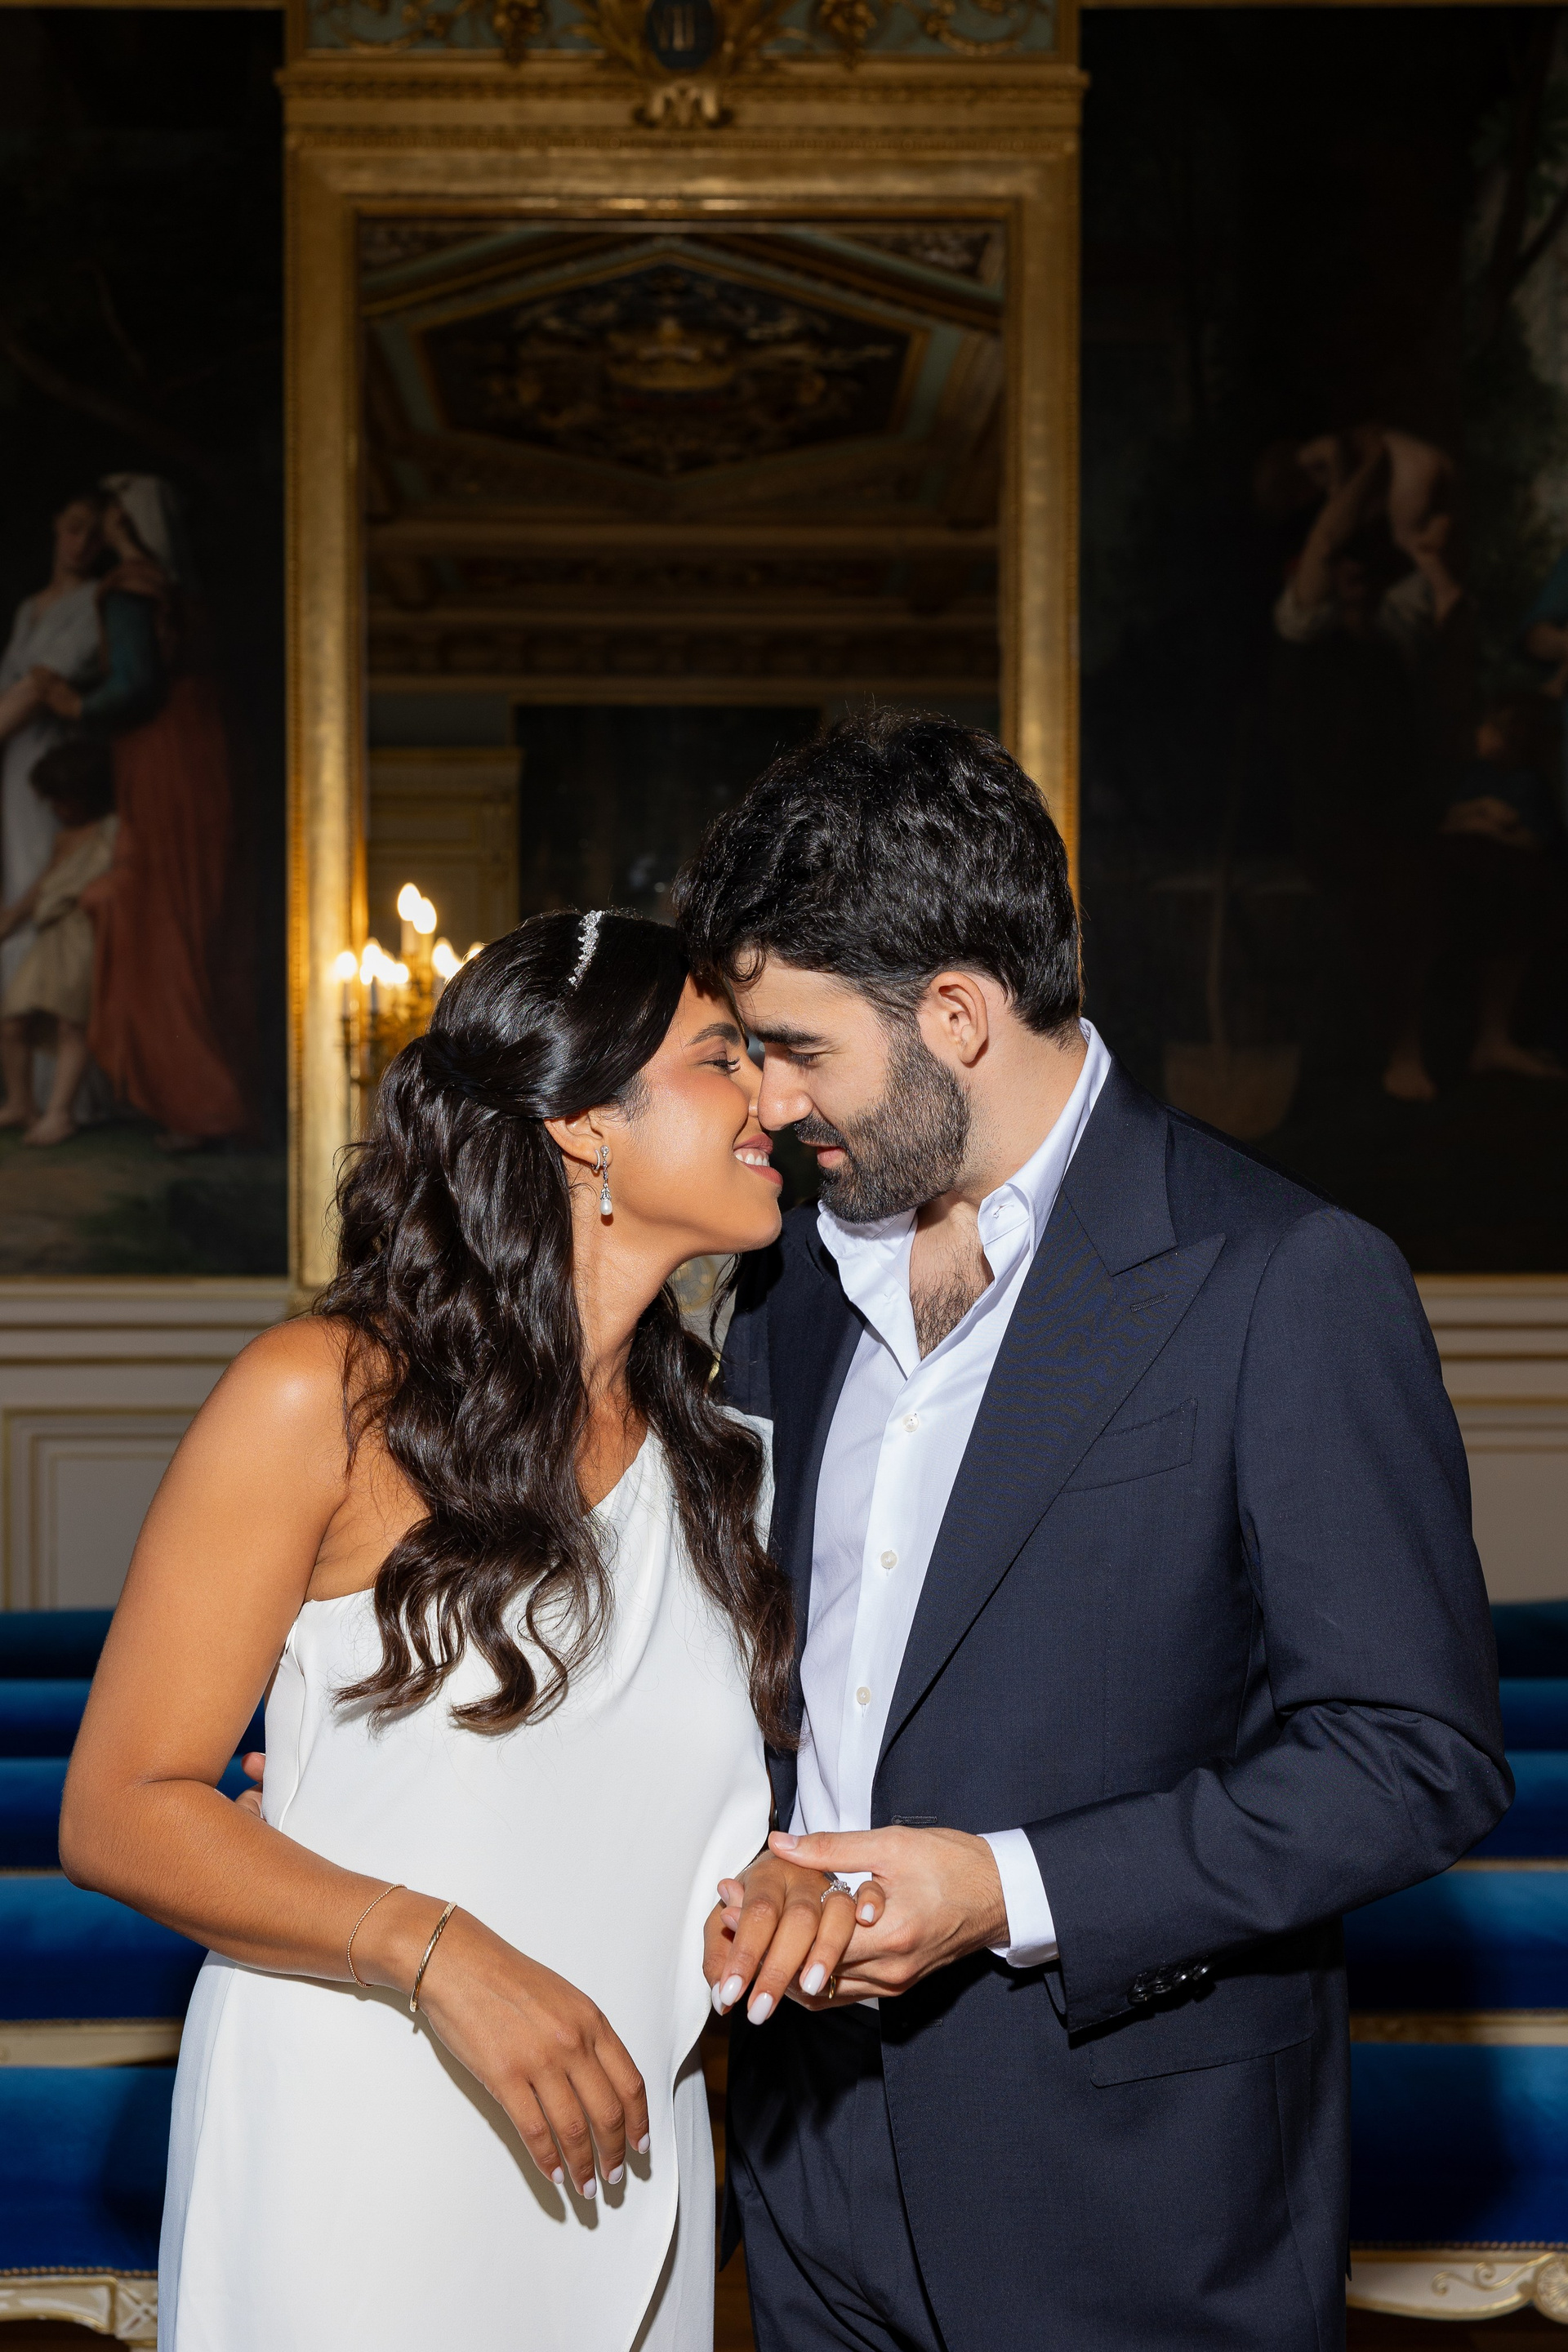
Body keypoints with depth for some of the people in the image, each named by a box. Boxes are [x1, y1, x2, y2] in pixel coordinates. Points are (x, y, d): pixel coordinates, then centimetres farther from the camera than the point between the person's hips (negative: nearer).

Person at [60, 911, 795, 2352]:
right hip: (355, 2166, -5)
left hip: (610, 2171, 5)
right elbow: (120, 1813, -11)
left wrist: (775, 1894, -2)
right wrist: (434, 1949, -23)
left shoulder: (705, 1446, 8)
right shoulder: (320, 1401, -10)